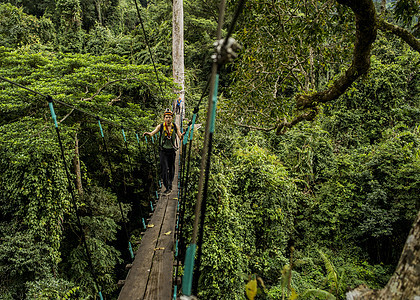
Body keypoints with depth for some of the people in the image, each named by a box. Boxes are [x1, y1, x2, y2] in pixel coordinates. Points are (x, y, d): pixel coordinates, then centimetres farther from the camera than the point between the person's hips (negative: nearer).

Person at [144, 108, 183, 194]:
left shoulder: (175, 127, -2)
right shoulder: (161, 126, -7)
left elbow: (180, 137, -6)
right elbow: (152, 133, -16)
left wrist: (182, 135, -29)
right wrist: (148, 134, -39)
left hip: (172, 150, 2)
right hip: (163, 151, -2)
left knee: (171, 169, 12)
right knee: (164, 169, -9)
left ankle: (170, 183, 35)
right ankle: (167, 187, -2)